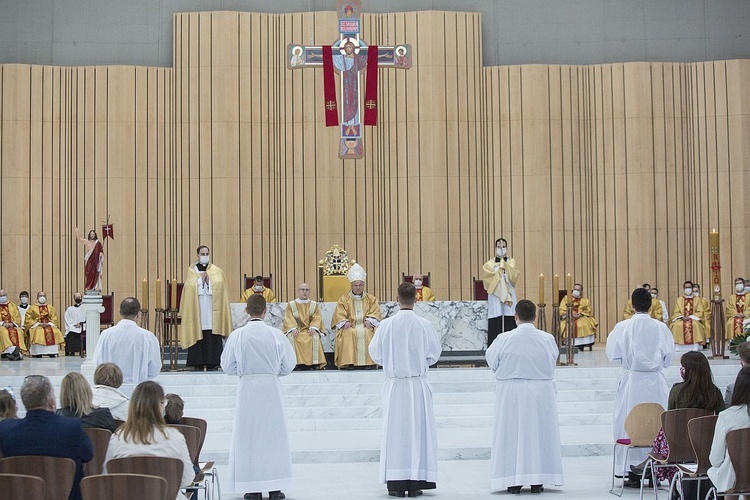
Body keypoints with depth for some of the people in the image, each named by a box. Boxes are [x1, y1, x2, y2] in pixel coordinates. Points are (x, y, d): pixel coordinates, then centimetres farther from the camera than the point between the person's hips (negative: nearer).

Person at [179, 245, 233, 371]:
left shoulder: (217, 271, 10)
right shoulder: (191, 271, 10)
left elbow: (220, 289, 4)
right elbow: (190, 289, 2)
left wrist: (208, 281, -7)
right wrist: (201, 279, -7)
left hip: (212, 309, 0)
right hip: (197, 308, 0)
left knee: (212, 336, -4)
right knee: (198, 335, -4)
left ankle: (212, 362, -1)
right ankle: (198, 363, -2)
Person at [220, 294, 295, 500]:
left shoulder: (237, 335, -9)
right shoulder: (276, 334, -8)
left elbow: (228, 367, -1)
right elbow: (288, 365, 0)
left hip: (247, 388, 0)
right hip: (271, 389, 1)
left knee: (248, 435, 7)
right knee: (273, 435, 9)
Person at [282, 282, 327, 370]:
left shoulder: (314, 305, 16)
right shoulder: (291, 305, 13)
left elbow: (317, 318, 4)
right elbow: (288, 318, 0)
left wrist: (313, 328, -16)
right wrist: (293, 328, -19)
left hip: (309, 330, 0)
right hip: (295, 330, 0)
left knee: (315, 337, -32)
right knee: (291, 337, -33)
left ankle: (316, 363, -35)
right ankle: (295, 362, -36)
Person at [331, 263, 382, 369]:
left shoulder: (371, 299, 20)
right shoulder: (344, 300, 18)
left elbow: (375, 313, 7)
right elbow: (339, 314, 6)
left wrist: (369, 320, -14)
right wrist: (345, 322, -15)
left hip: (366, 326, 0)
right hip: (350, 327, 0)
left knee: (368, 333, -34)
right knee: (349, 334, -34)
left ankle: (371, 361, -36)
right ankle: (348, 362, -39)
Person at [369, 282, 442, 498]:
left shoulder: (386, 325, -9)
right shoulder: (425, 325, -8)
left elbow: (375, 353, 1)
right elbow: (434, 354, 2)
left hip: (394, 385, 0)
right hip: (419, 384, 0)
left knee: (395, 430, 6)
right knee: (419, 429, 7)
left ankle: (396, 483, 6)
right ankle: (416, 482, 7)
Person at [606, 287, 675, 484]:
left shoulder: (622, 327, -8)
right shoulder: (661, 328, -3)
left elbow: (613, 354, -2)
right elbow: (669, 356, 3)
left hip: (632, 380, -1)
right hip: (656, 381, 1)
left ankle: (634, 474, 4)